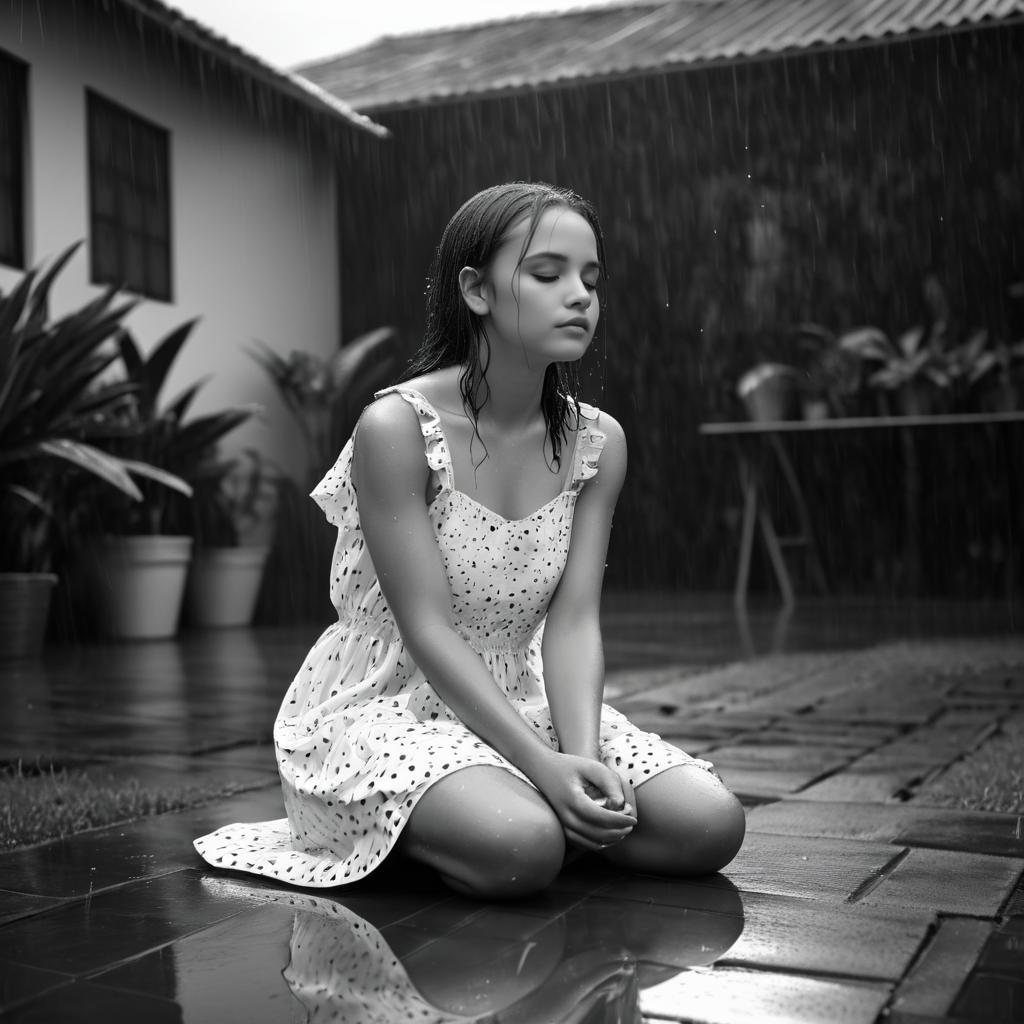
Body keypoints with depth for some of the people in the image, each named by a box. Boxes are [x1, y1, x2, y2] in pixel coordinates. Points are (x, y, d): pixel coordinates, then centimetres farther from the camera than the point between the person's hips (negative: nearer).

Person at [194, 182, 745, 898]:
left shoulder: (597, 442, -1)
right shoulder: (398, 428, -18)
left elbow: (572, 622, -7)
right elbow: (428, 632, -20)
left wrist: (583, 755, -25)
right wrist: (545, 766, -28)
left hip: (519, 703, 6)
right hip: (382, 706, -5)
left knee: (712, 824, -12)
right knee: (523, 850, -33)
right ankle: (404, 825, -2)